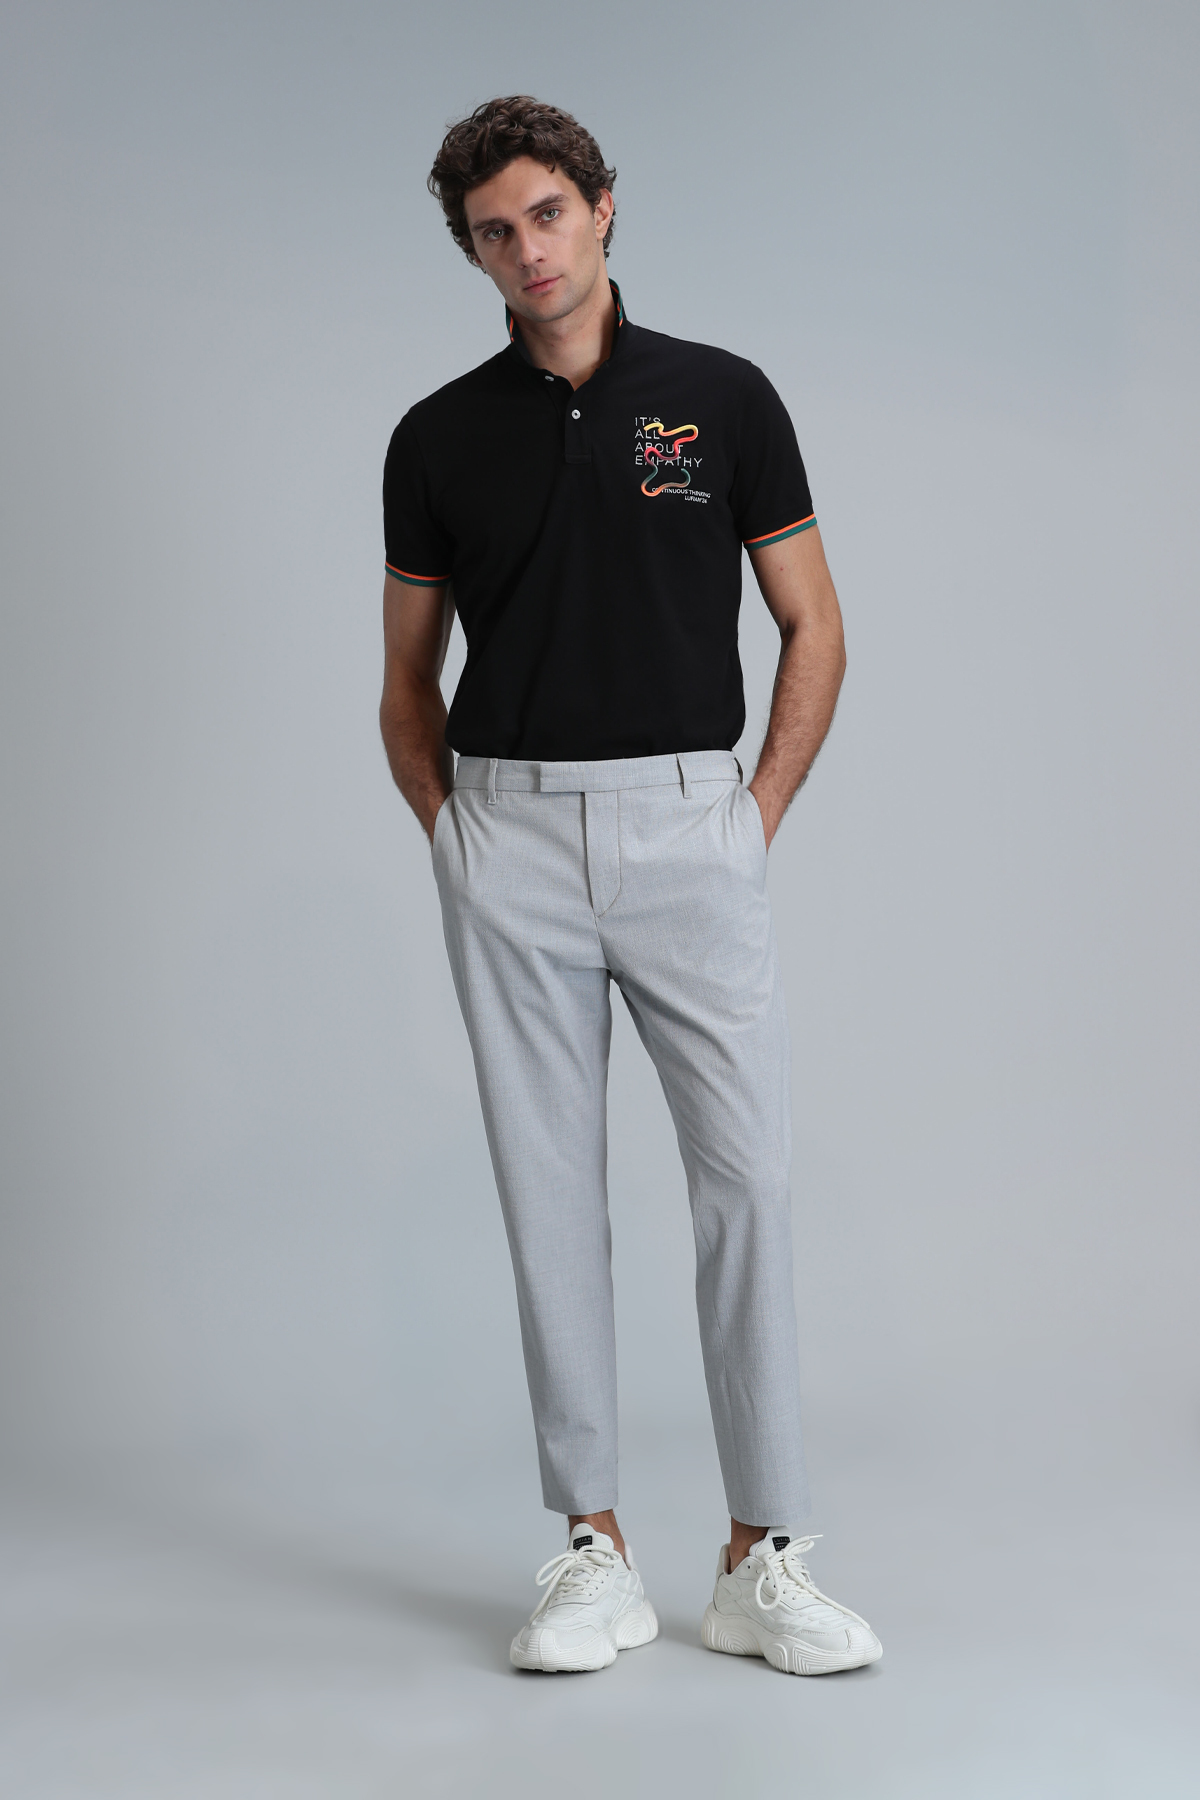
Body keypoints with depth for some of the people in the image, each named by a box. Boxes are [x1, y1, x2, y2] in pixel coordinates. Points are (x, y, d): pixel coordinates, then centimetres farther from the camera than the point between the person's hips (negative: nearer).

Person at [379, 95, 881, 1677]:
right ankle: (596, 1550, 14)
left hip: (690, 826, -1)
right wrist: (456, 840, 4)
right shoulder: (440, 439, 6)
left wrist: (758, 820, -1)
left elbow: (814, 629, 6)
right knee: (550, 1189, 3)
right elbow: (407, 682, 13)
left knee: (748, 1175, -4)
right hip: (510, 839, 1)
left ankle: (763, 1560, 7)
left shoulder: (723, 399, 2)